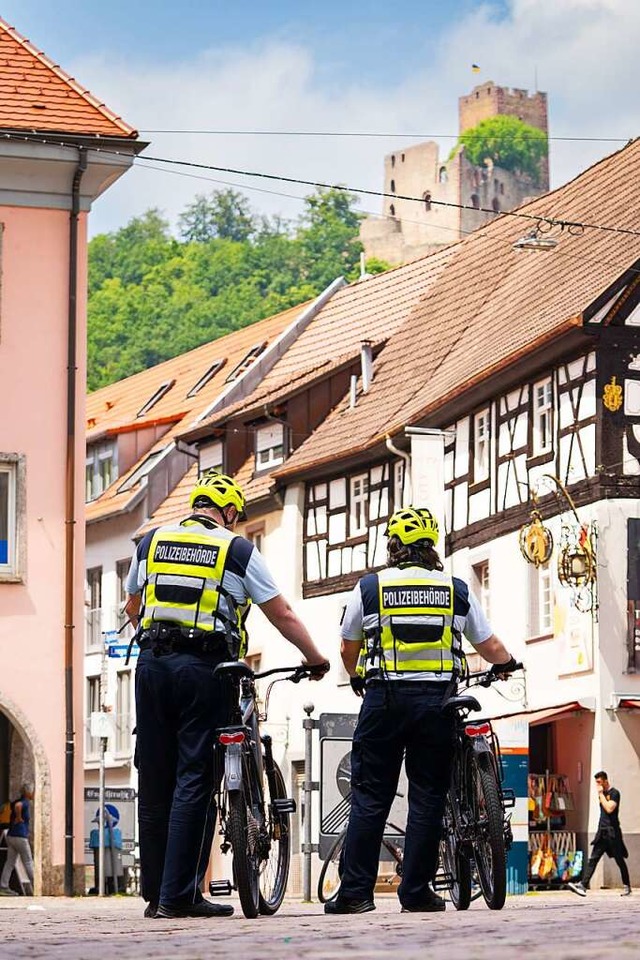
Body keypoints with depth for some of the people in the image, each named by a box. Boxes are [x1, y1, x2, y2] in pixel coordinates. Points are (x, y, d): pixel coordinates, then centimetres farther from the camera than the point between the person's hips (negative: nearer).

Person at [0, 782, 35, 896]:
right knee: (28, 863, 1)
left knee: (9, 863, 6)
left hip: (11, 836, 9)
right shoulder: (25, 803, -13)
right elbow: (17, 806, -34)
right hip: (20, 837, -9)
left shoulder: (19, 802, 15)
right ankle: (35, 887, 7)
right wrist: (19, 818, -20)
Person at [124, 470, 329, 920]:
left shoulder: (152, 541, 13)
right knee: (195, 782, -2)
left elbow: (132, 608, 25)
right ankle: (179, 895, -5)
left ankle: (155, 893, 13)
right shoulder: (238, 549, 2)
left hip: (153, 663, 4)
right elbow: (283, 616, 3)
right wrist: (315, 659, 16)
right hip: (205, 667, -4)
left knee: (155, 782, 9)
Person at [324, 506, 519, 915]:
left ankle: (356, 892, 1)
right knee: (428, 796, 5)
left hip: (384, 698, 0)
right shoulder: (457, 590, 7)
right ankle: (417, 891, 4)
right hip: (437, 701, 0)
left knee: (370, 797, 3)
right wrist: (506, 664, 35)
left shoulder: (370, 587, 5)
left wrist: (356, 677, 37)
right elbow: (490, 646, 12)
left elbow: (348, 649, 15)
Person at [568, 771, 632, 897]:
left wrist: (601, 794, -15)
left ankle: (626, 887, 16)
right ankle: (583, 885, -14)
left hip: (612, 832, -7)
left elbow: (609, 808, -22)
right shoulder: (602, 794, 14)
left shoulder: (614, 793, -8)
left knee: (619, 860, 3)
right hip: (602, 832, 7)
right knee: (593, 859, -4)